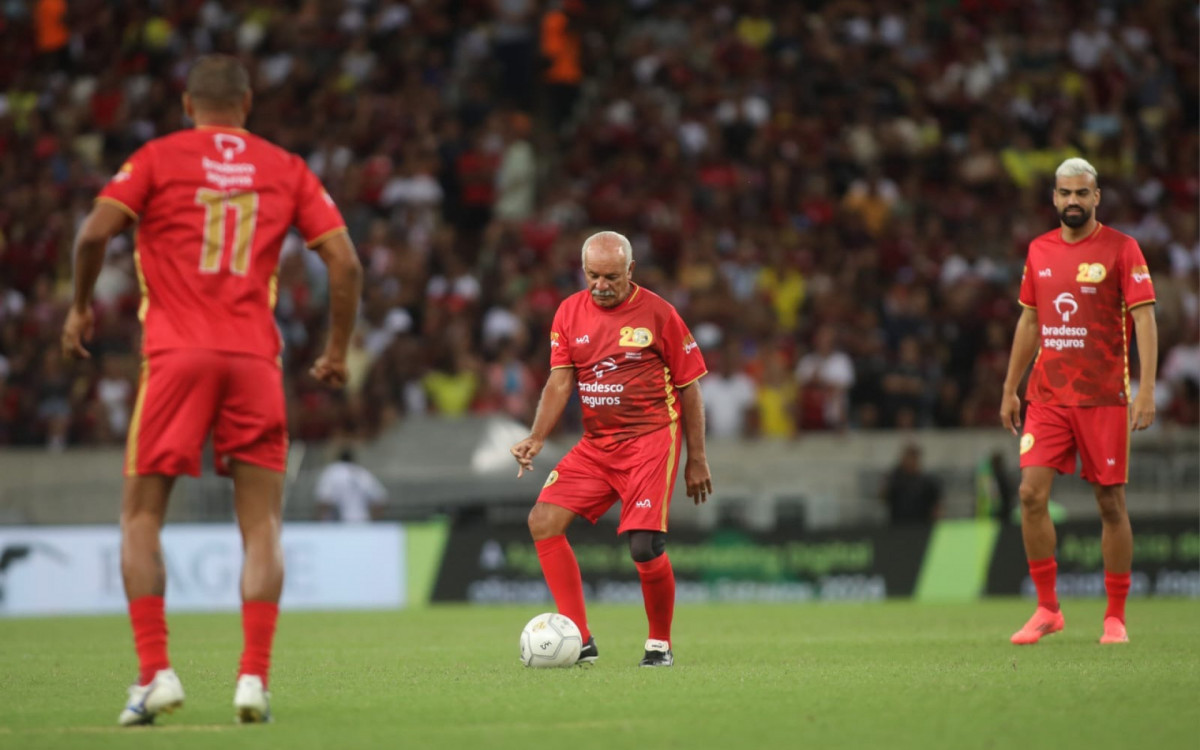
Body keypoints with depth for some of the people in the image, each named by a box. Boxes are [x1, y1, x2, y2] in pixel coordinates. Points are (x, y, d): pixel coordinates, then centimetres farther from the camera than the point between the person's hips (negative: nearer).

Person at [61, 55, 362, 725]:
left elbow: (96, 230, -8)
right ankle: (255, 677, -7)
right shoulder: (286, 169, 12)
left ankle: (156, 671, -5)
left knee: (141, 518, 7)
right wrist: (339, 351, 15)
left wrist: (82, 305, 7)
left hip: (176, 354, -1)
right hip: (255, 357, 1)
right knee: (263, 526, 5)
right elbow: (345, 262, 5)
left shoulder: (158, 157, 6)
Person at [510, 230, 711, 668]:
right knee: (543, 521, -10)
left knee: (645, 547, -18)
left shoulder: (657, 313, -5)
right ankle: (580, 641, -6)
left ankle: (660, 644, 7)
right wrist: (536, 439, -12)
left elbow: (689, 386, 1)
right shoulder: (570, 312, 6)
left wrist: (697, 460, 1)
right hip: (596, 444, 5)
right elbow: (560, 381, 4)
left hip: (651, 440, -5)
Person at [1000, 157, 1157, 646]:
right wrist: (1009, 390, 17)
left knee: (1111, 503, 0)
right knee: (1031, 493, -8)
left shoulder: (1121, 249, -4)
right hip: (1046, 397, 4)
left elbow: (1144, 319, -8)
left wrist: (1146, 390, -17)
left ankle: (1115, 617, 10)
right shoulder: (1039, 250, 11)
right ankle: (1047, 609, 3)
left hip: (1104, 398, -4)